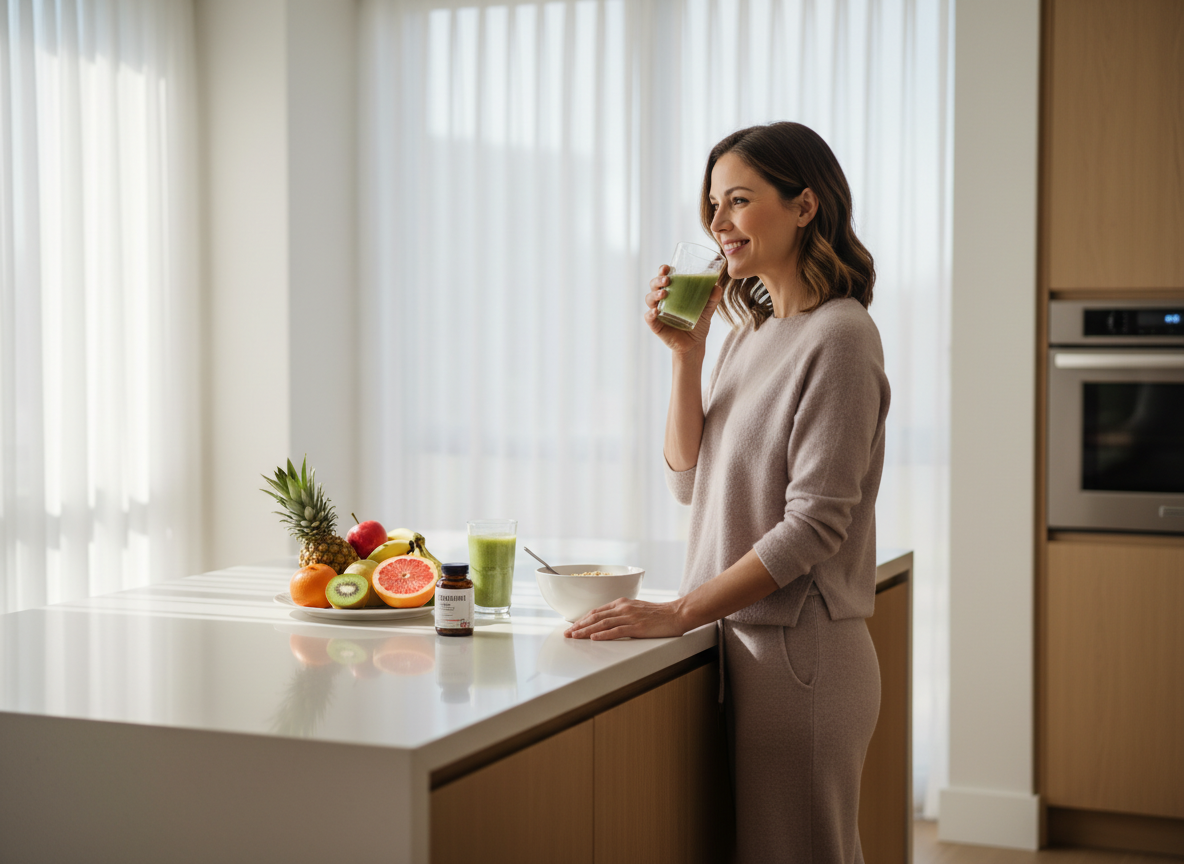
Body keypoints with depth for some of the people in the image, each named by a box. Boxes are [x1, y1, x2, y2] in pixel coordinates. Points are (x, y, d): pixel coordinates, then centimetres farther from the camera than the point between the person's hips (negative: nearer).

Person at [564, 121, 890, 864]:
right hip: (743, 646, 8)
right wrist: (688, 353, 1)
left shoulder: (839, 335, -13)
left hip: (801, 655, -8)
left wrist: (680, 614, -19)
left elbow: (815, 522, -19)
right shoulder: (750, 331, 12)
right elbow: (690, 481, 12)